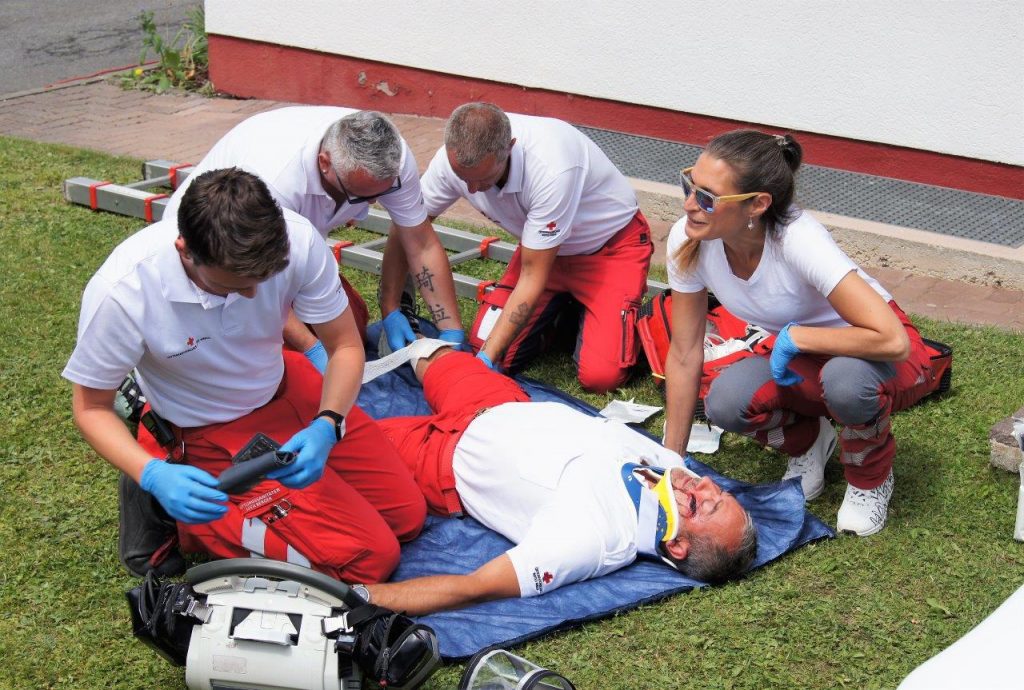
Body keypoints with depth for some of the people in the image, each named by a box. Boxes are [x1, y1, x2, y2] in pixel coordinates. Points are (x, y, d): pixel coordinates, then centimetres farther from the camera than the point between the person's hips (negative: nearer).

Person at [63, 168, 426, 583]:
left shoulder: (297, 240, -27)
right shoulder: (120, 294, -33)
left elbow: (345, 346, -11)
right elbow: (91, 407, -17)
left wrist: (327, 427, -30)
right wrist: (153, 474, -34)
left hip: (287, 389, 5)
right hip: (211, 437, -5)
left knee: (408, 514, 9)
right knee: (371, 557, -12)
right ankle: (210, 526, 4)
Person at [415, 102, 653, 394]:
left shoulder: (552, 169, -39)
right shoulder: (456, 159, -23)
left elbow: (532, 277, -31)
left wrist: (487, 358, -32)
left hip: (611, 243, -5)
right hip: (542, 245, 6)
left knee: (600, 375, -20)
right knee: (483, 343, -10)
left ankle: (630, 311, 12)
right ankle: (564, 303, 16)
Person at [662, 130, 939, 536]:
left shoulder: (798, 241, -34)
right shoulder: (688, 241, -19)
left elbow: (891, 341, -39)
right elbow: (684, 355, -8)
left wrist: (794, 337, -30)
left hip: (879, 357, -4)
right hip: (798, 358, 4)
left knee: (845, 377, -39)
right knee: (727, 402, -27)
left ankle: (870, 478, -5)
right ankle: (808, 442, 8)